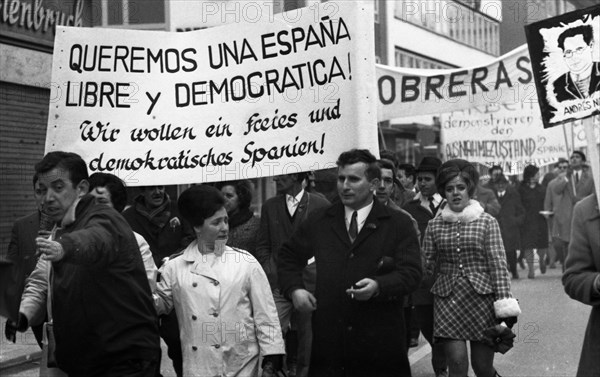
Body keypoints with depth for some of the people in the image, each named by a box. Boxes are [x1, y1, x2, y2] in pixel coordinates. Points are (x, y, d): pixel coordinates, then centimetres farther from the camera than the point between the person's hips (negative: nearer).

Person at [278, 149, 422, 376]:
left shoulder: (399, 224, 3)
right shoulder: (319, 222, 12)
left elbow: (411, 273, -5)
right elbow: (289, 256, 23)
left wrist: (378, 286, -23)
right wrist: (294, 288, 5)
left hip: (380, 342, -2)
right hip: (328, 339, 2)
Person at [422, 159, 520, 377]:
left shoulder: (487, 222, 1)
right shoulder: (435, 225, 7)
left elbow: (498, 264, -4)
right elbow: (427, 265, 11)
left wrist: (504, 307, -11)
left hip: (482, 299, -1)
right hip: (447, 300, 1)